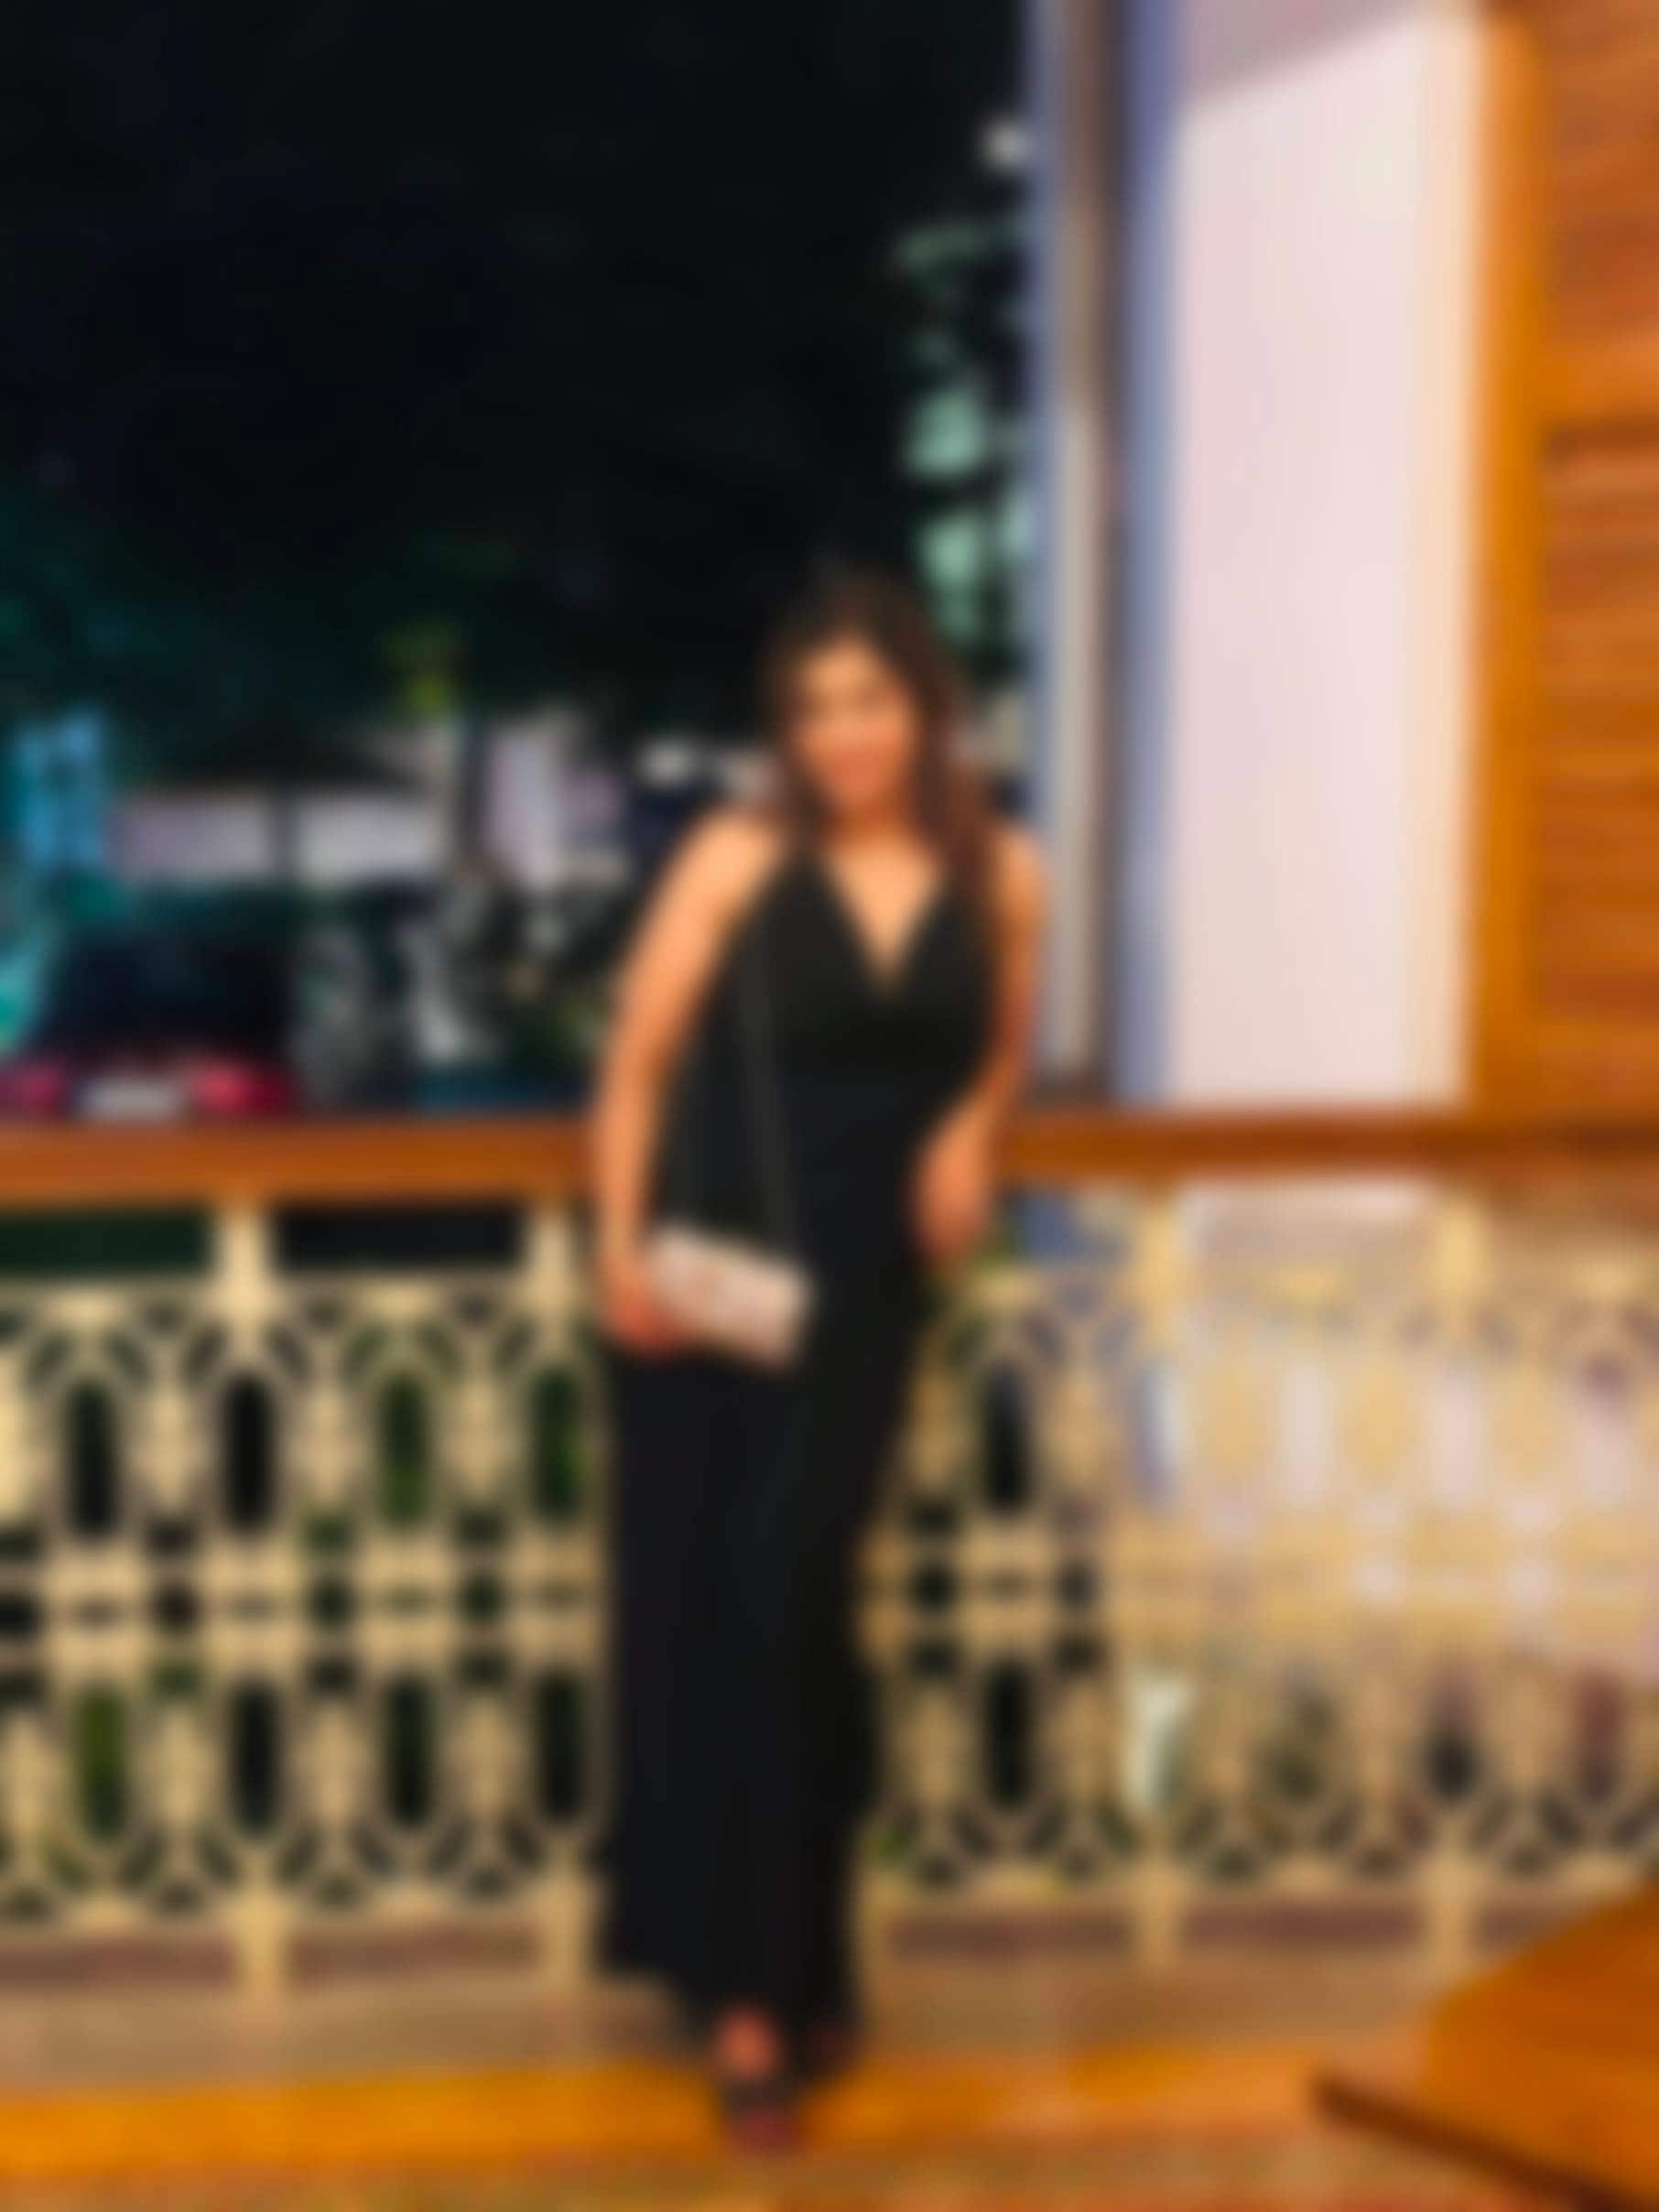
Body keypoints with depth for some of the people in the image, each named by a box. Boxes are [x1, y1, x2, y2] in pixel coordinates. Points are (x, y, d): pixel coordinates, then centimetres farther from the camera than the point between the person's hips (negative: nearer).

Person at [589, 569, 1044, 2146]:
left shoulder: (1000, 879, 4)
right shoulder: (739, 857, -4)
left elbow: (1002, 1049, 20)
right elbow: (637, 1060, -2)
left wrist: (967, 1136, -1)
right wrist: (619, 1242, -12)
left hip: (863, 1277, 1)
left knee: (785, 1588, -9)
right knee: (694, 1601, 2)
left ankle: (766, 1982, 6)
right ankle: (751, 1966, 18)